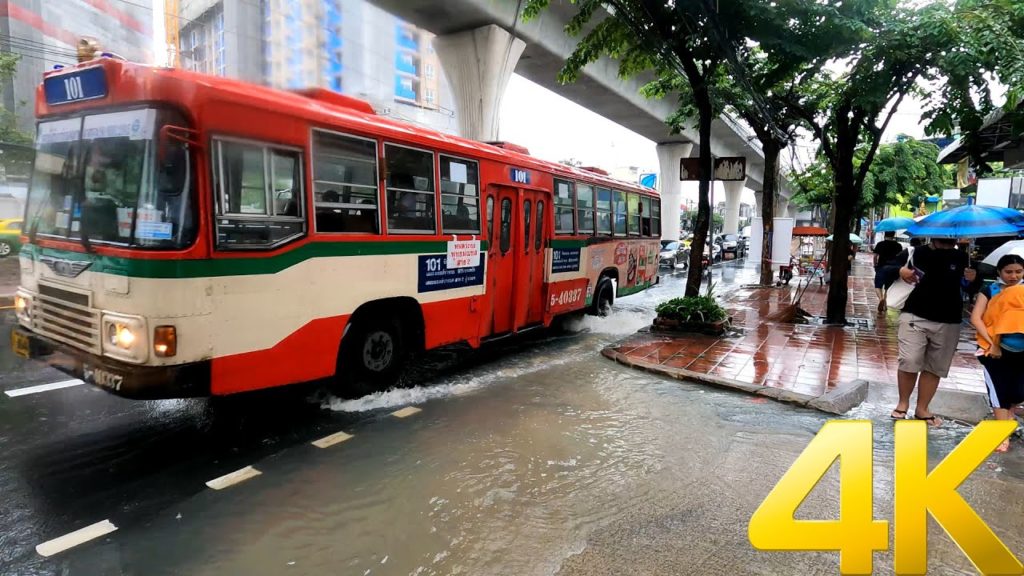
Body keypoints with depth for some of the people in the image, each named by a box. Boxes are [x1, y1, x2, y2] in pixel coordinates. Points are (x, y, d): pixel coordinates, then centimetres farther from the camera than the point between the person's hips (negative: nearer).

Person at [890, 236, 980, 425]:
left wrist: (973, 279, -10)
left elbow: (972, 289, 13)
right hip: (915, 317, -3)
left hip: (948, 322, 3)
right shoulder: (919, 253, -2)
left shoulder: (961, 258, 6)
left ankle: (922, 409, 18)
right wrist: (900, 271, -21)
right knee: (909, 362, -7)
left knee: (935, 368, 7)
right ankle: (903, 403, 13)